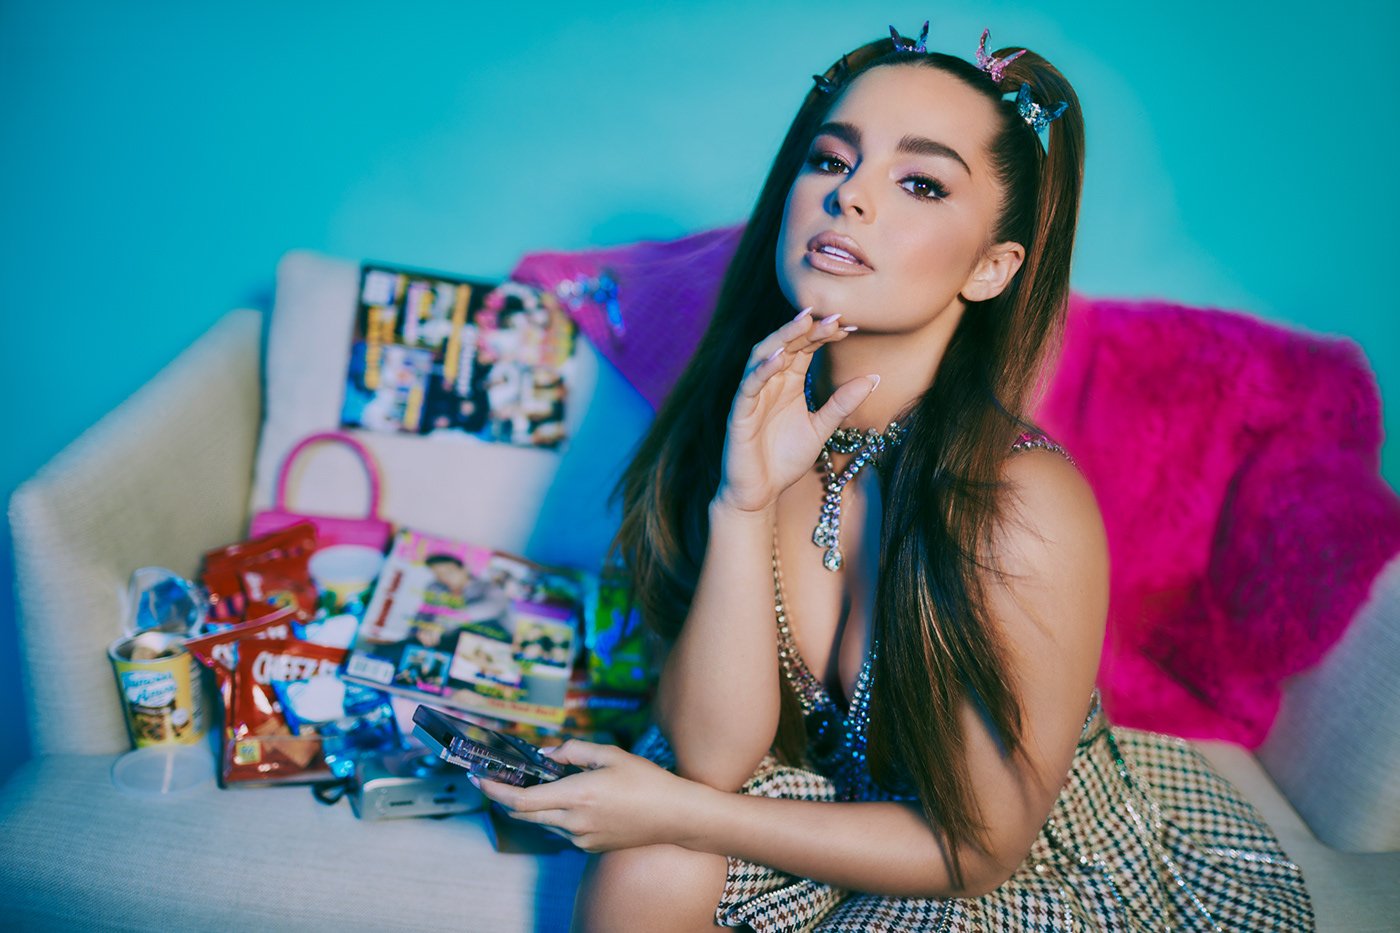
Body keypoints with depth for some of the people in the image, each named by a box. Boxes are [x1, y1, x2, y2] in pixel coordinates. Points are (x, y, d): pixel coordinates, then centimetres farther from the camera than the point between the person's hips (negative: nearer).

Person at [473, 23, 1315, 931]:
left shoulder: (1030, 508, -30)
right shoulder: (755, 422, -15)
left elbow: (977, 848, -19)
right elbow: (712, 754, -20)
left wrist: (677, 814, -20)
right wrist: (743, 505, -33)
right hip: (827, 797, 3)